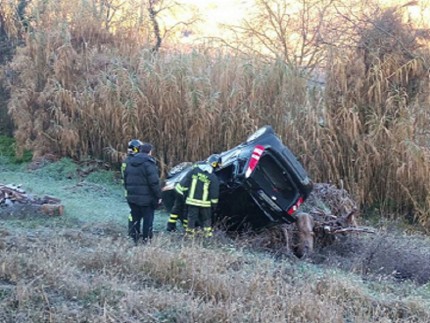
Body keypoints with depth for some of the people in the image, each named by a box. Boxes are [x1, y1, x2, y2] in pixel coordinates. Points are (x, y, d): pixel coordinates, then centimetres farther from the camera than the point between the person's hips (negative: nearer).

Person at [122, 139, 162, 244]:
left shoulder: (128, 162, 8)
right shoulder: (148, 163, -17)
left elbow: (125, 179, 18)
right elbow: (154, 182, -19)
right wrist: (158, 196, -11)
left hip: (132, 197, 6)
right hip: (147, 198, -6)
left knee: (134, 217, 15)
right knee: (148, 218, 5)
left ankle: (132, 238, 18)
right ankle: (146, 239, 9)